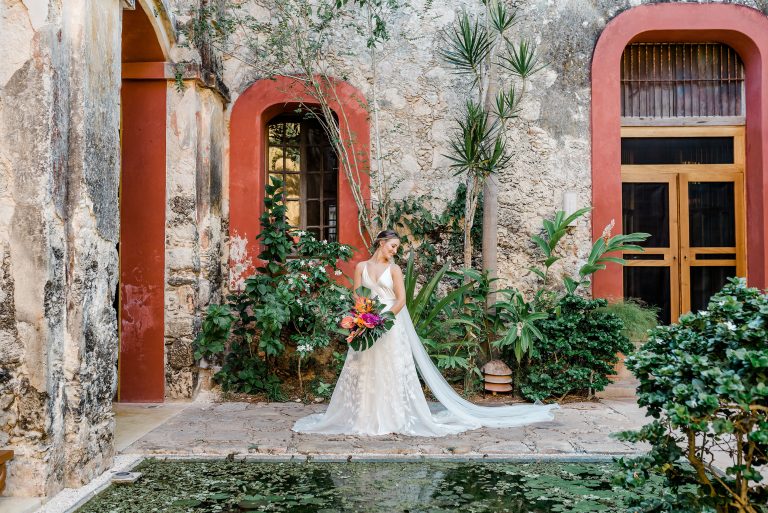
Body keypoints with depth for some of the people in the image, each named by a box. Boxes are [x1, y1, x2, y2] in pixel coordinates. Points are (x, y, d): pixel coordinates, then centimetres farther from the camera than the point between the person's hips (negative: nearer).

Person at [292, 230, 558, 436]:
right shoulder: (361, 267, 8)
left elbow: (401, 299, -3)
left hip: (391, 326, -1)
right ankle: (364, 417, 14)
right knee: (364, 371, 4)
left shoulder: (394, 269, 4)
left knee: (393, 371, 0)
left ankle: (395, 418, 7)